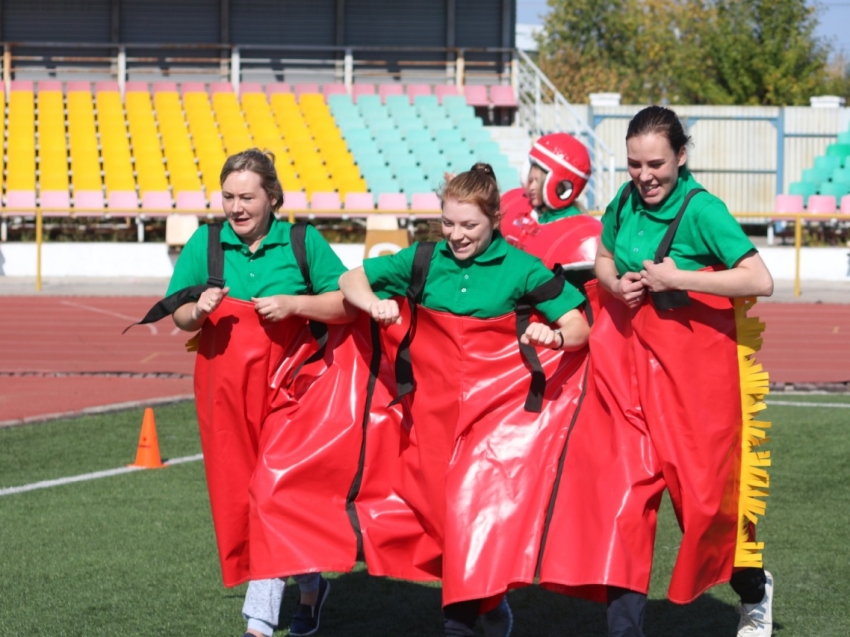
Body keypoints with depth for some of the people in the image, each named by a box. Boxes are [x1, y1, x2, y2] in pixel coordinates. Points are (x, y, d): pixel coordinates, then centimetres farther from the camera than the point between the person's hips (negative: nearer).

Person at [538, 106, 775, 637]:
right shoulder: (625, 201, 2)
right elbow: (604, 259, 21)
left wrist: (678, 278, -23)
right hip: (629, 357, 5)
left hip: (695, 366, -5)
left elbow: (760, 280, -24)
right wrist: (617, 284, -2)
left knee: (704, 492, 7)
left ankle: (754, 592, 36)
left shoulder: (701, 210, -16)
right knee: (623, 489, -4)